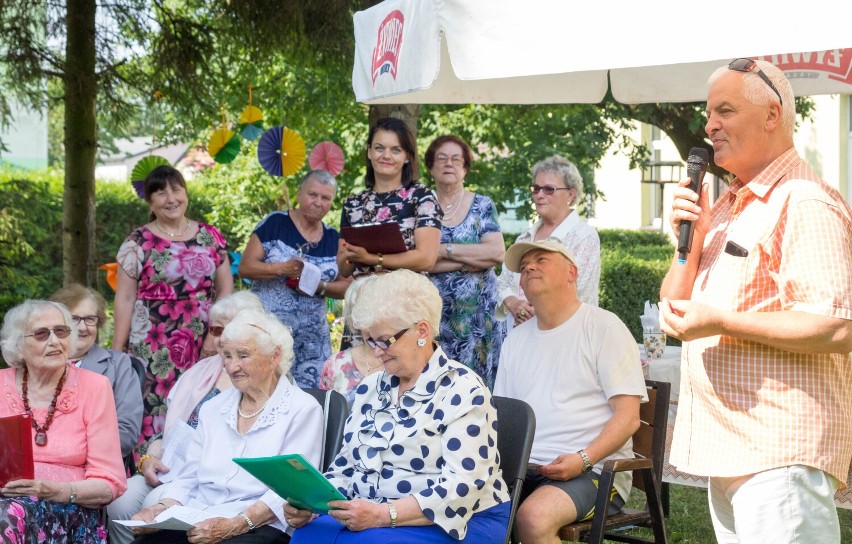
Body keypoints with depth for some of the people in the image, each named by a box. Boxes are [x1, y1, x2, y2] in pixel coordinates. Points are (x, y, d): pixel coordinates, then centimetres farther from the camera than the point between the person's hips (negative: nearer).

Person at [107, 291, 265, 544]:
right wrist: (149, 459, 0)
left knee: (157, 504, -29)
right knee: (120, 501, -20)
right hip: (172, 469, 6)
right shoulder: (200, 371, 20)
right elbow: (168, 429, 20)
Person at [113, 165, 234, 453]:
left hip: (203, 345, 3)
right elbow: (125, 298, 1)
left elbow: (226, 290, 13)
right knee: (156, 412, -7)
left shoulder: (210, 236, 9)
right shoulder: (138, 243, 1)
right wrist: (117, 350, -4)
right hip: (153, 345, -3)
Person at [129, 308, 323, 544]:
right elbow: (188, 477, 17)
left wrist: (235, 525, -21)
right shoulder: (213, 408, 20)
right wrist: (163, 508, -4)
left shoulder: (302, 410, 0)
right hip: (196, 523, 6)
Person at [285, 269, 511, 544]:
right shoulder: (372, 387, 13)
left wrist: (384, 515, -28)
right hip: (368, 520, 6)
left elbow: (461, 488, -19)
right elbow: (346, 466, 16)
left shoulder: (461, 390, -10)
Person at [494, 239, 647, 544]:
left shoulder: (603, 327, 1)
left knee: (534, 517, -34)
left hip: (592, 470, -5)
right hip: (521, 468, 5)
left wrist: (583, 459, -21)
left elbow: (628, 417, -6)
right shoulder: (515, 339, 19)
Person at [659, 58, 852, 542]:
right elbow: (673, 310, 16)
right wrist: (692, 241, -1)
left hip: (780, 454, -9)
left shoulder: (805, 204, -13)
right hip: (728, 448, 9)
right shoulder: (726, 206, 16)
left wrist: (722, 322, -20)